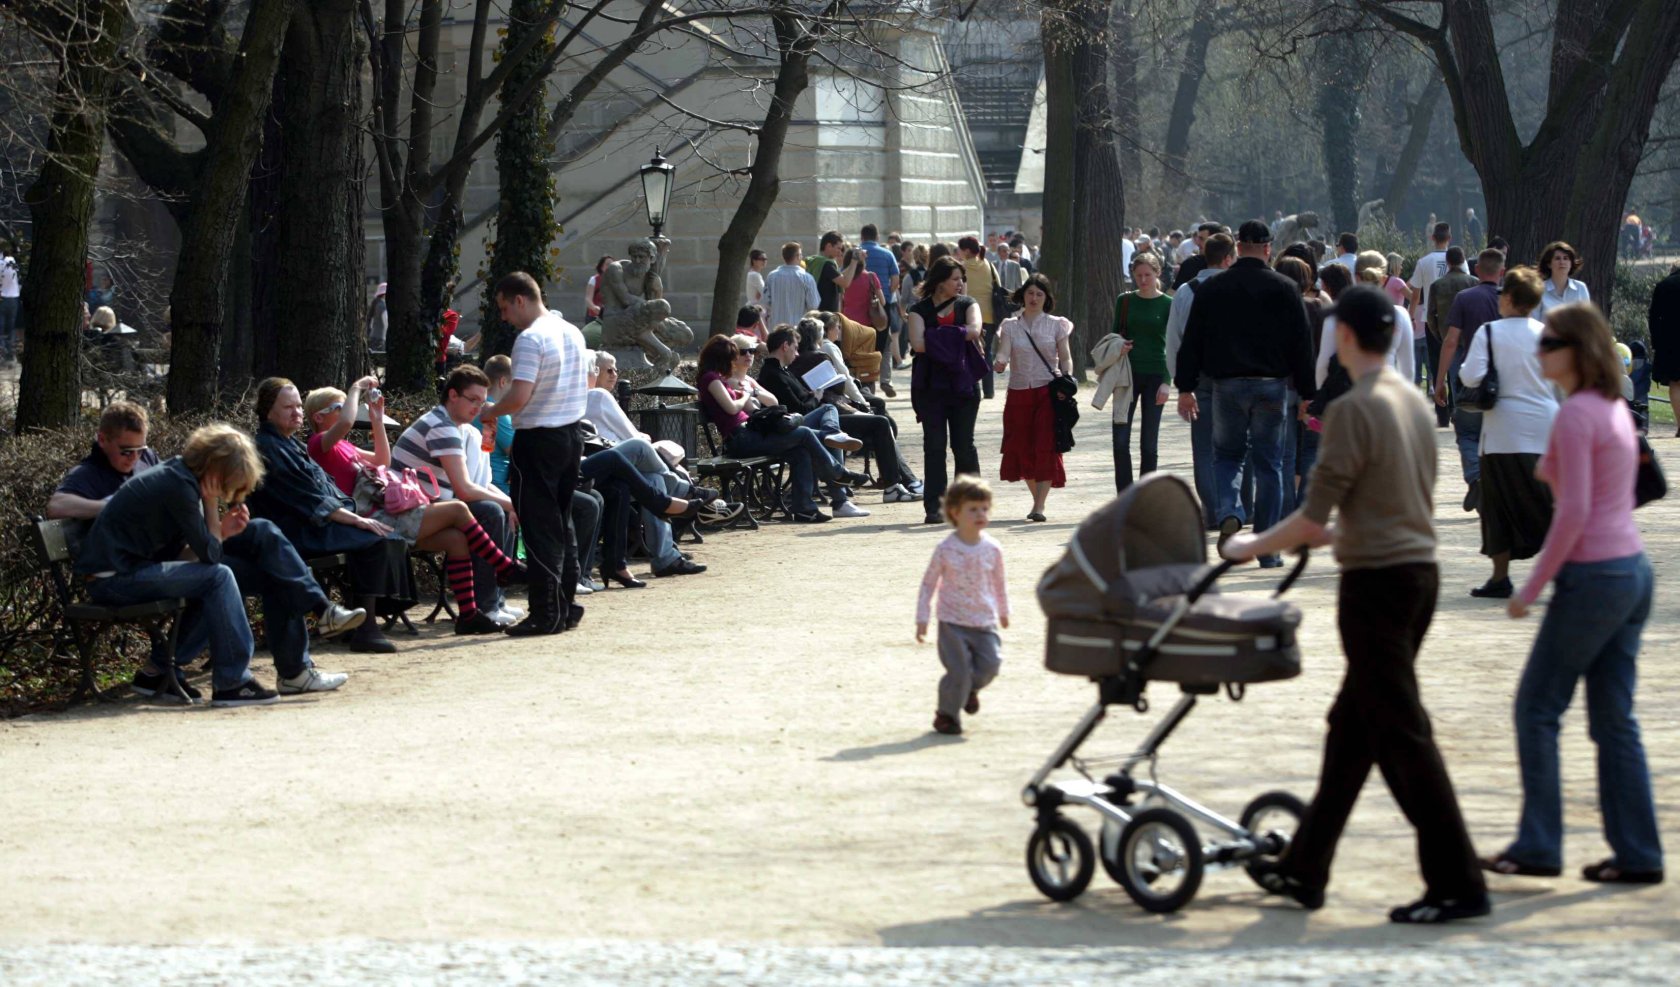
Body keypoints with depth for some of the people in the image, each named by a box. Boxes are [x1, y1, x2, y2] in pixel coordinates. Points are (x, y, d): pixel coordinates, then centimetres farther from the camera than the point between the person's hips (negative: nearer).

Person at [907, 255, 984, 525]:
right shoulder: (920, 310, 4)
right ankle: (934, 506, -1)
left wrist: (938, 338, -10)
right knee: (934, 445, -2)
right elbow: (918, 343, -12)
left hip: (963, 383, 1)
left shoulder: (967, 305, 10)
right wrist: (956, 338, -8)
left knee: (963, 444, 2)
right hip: (931, 384, -1)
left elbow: (974, 330, -10)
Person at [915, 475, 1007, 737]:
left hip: (985, 622, 3)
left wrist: (1003, 611, 27)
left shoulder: (992, 548, 0)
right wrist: (922, 619, -3)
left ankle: (970, 688, 28)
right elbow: (929, 583, -1)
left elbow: (999, 583, 16)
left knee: (990, 665, -6)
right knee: (959, 671, -9)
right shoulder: (945, 549, -8)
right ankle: (947, 713, 14)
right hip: (953, 622, -3)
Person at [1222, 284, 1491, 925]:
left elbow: (1314, 516, -16)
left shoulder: (1353, 410, -15)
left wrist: (1252, 547, 0)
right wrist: (1338, 534, 31)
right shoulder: (1413, 402, 10)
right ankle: (1304, 871, 24)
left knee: (1401, 733, -5)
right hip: (1420, 570, 9)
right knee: (1352, 725, 15)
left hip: (1378, 581, -9)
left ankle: (1456, 884, -6)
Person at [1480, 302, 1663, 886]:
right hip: (1633, 571, 9)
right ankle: (1637, 854, 12)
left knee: (1537, 708, 1)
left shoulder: (1576, 415, -15)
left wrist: (1535, 585, -14)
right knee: (1614, 719, 11)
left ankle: (1537, 847, 3)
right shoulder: (1615, 409, 13)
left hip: (1593, 576, -9)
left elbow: (1574, 512, -20)